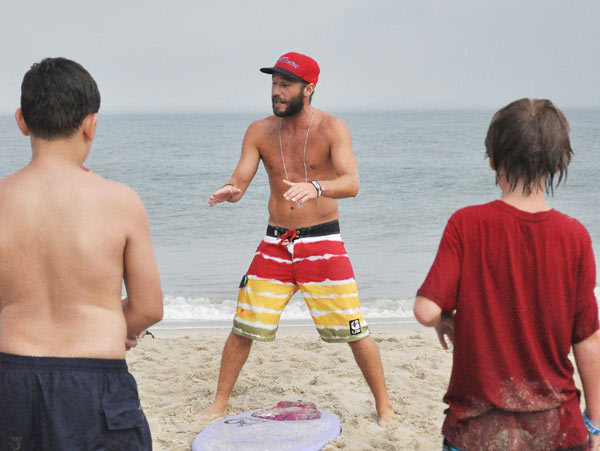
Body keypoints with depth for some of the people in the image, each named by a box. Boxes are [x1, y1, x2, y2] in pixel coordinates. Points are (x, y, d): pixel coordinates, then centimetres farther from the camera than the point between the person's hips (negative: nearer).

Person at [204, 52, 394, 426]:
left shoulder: (331, 128, -8)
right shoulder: (260, 132, 3)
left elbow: (351, 183, -21)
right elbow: (240, 180, -2)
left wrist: (315, 187, -42)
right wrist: (230, 191, -27)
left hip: (322, 243, -3)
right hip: (275, 244, 3)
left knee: (355, 331, -4)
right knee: (243, 327, 3)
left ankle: (384, 406, 13)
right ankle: (220, 404, 19)